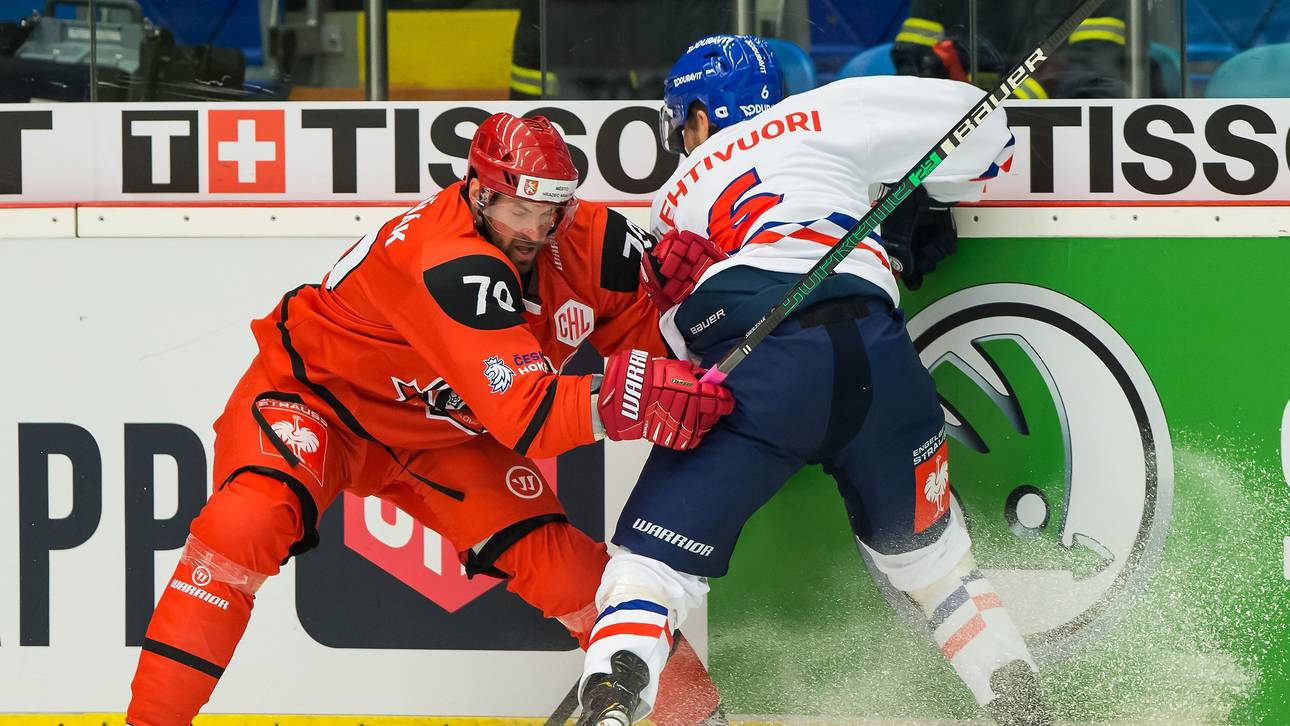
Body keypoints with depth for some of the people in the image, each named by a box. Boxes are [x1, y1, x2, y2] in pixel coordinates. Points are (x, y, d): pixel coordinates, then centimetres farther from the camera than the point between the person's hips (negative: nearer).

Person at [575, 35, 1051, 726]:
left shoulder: (672, 204, 30)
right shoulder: (823, 115, 23)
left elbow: (678, 336, 27)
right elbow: (974, 122, 19)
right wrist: (925, 205, 35)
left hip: (752, 379, -1)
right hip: (876, 355, 1)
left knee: (649, 563, 4)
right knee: (927, 554, 23)